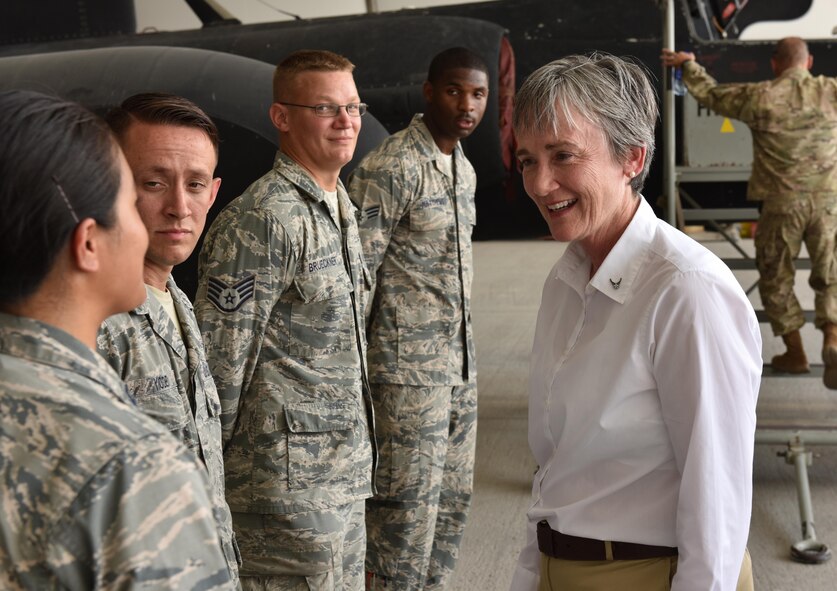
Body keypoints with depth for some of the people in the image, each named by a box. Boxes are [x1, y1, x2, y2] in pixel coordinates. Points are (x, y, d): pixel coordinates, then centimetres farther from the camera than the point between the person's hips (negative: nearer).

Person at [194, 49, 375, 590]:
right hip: (290, 480, -9)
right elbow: (221, 361, -18)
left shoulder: (342, 208, 12)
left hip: (345, 474, 9)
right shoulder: (262, 220, -19)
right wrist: (214, 476, -13)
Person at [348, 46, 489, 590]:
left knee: (454, 500, 14)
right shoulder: (390, 168, -14)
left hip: (460, 366, 9)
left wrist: (463, 352, 19)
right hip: (408, 371, -8)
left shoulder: (464, 169, 13)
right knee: (408, 511, -2)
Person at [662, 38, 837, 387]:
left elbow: (711, 94, 12)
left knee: (776, 278, 14)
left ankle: (795, 353, 17)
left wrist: (689, 64, 28)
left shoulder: (760, 97, -2)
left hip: (782, 201, -1)